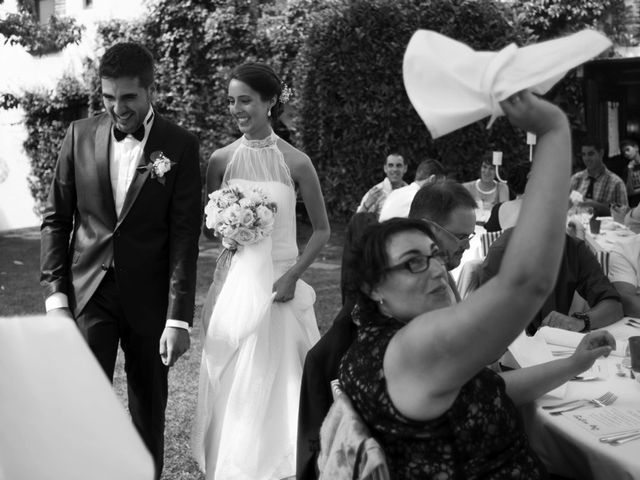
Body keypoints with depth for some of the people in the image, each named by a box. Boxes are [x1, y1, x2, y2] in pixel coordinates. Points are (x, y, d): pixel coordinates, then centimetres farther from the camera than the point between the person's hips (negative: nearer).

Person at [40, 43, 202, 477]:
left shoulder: (181, 146, -6)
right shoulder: (81, 136, 1)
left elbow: (185, 237, -9)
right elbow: (56, 220, 5)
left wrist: (179, 318, -13)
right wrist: (55, 295, -3)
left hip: (148, 295, -1)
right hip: (89, 291, 1)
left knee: (149, 409, 12)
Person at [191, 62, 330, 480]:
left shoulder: (295, 162, -5)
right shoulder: (222, 160, 1)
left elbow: (322, 230, 2)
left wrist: (293, 275, -9)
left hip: (279, 285, -2)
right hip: (233, 284, 2)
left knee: (276, 385, 3)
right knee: (230, 386, 7)